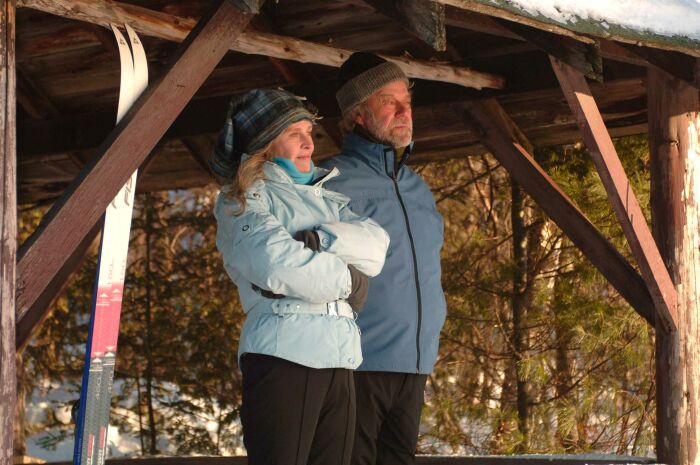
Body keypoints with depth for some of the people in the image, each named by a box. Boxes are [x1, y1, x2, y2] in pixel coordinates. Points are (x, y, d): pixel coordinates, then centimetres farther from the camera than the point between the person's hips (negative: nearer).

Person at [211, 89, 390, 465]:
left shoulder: (326, 199, 23)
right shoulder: (243, 200, 4)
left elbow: (376, 245, 5)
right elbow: (277, 265, -14)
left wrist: (314, 240, -9)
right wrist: (350, 281, -1)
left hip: (339, 361, 7)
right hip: (283, 355, -7)